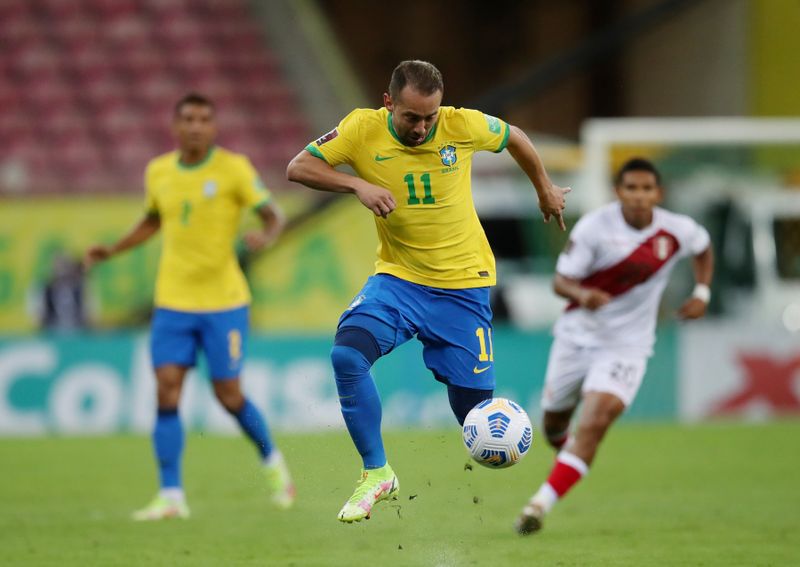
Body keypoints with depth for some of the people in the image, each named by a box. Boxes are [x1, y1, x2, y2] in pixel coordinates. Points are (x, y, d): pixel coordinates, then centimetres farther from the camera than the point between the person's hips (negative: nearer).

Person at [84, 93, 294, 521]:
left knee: (228, 394, 1)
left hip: (223, 301, -3)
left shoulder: (233, 169, -7)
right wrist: (112, 251, 13)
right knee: (167, 392, -8)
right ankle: (171, 495, -6)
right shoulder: (158, 172, 6)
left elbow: (274, 215, -5)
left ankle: (271, 461, 29)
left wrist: (266, 236, -28)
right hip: (173, 302, 3)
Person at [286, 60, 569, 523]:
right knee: (347, 355, -25)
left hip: (464, 284, -1)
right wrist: (358, 185, -25)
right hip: (398, 277, 1)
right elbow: (298, 168, -10)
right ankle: (377, 474, -10)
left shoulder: (463, 125, -12)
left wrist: (546, 190, 24)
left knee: (473, 407, -1)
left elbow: (514, 138, 9)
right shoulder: (363, 129, -11)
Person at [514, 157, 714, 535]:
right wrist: (582, 294, -36)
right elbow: (560, 280, -13)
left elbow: (703, 248, 16)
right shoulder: (594, 227, -16)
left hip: (626, 345, -1)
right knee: (554, 424, 13)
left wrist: (702, 292, 2)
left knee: (594, 423, -22)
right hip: (577, 335, 1)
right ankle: (567, 452, 51)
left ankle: (541, 504, -25)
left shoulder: (677, 232, -8)